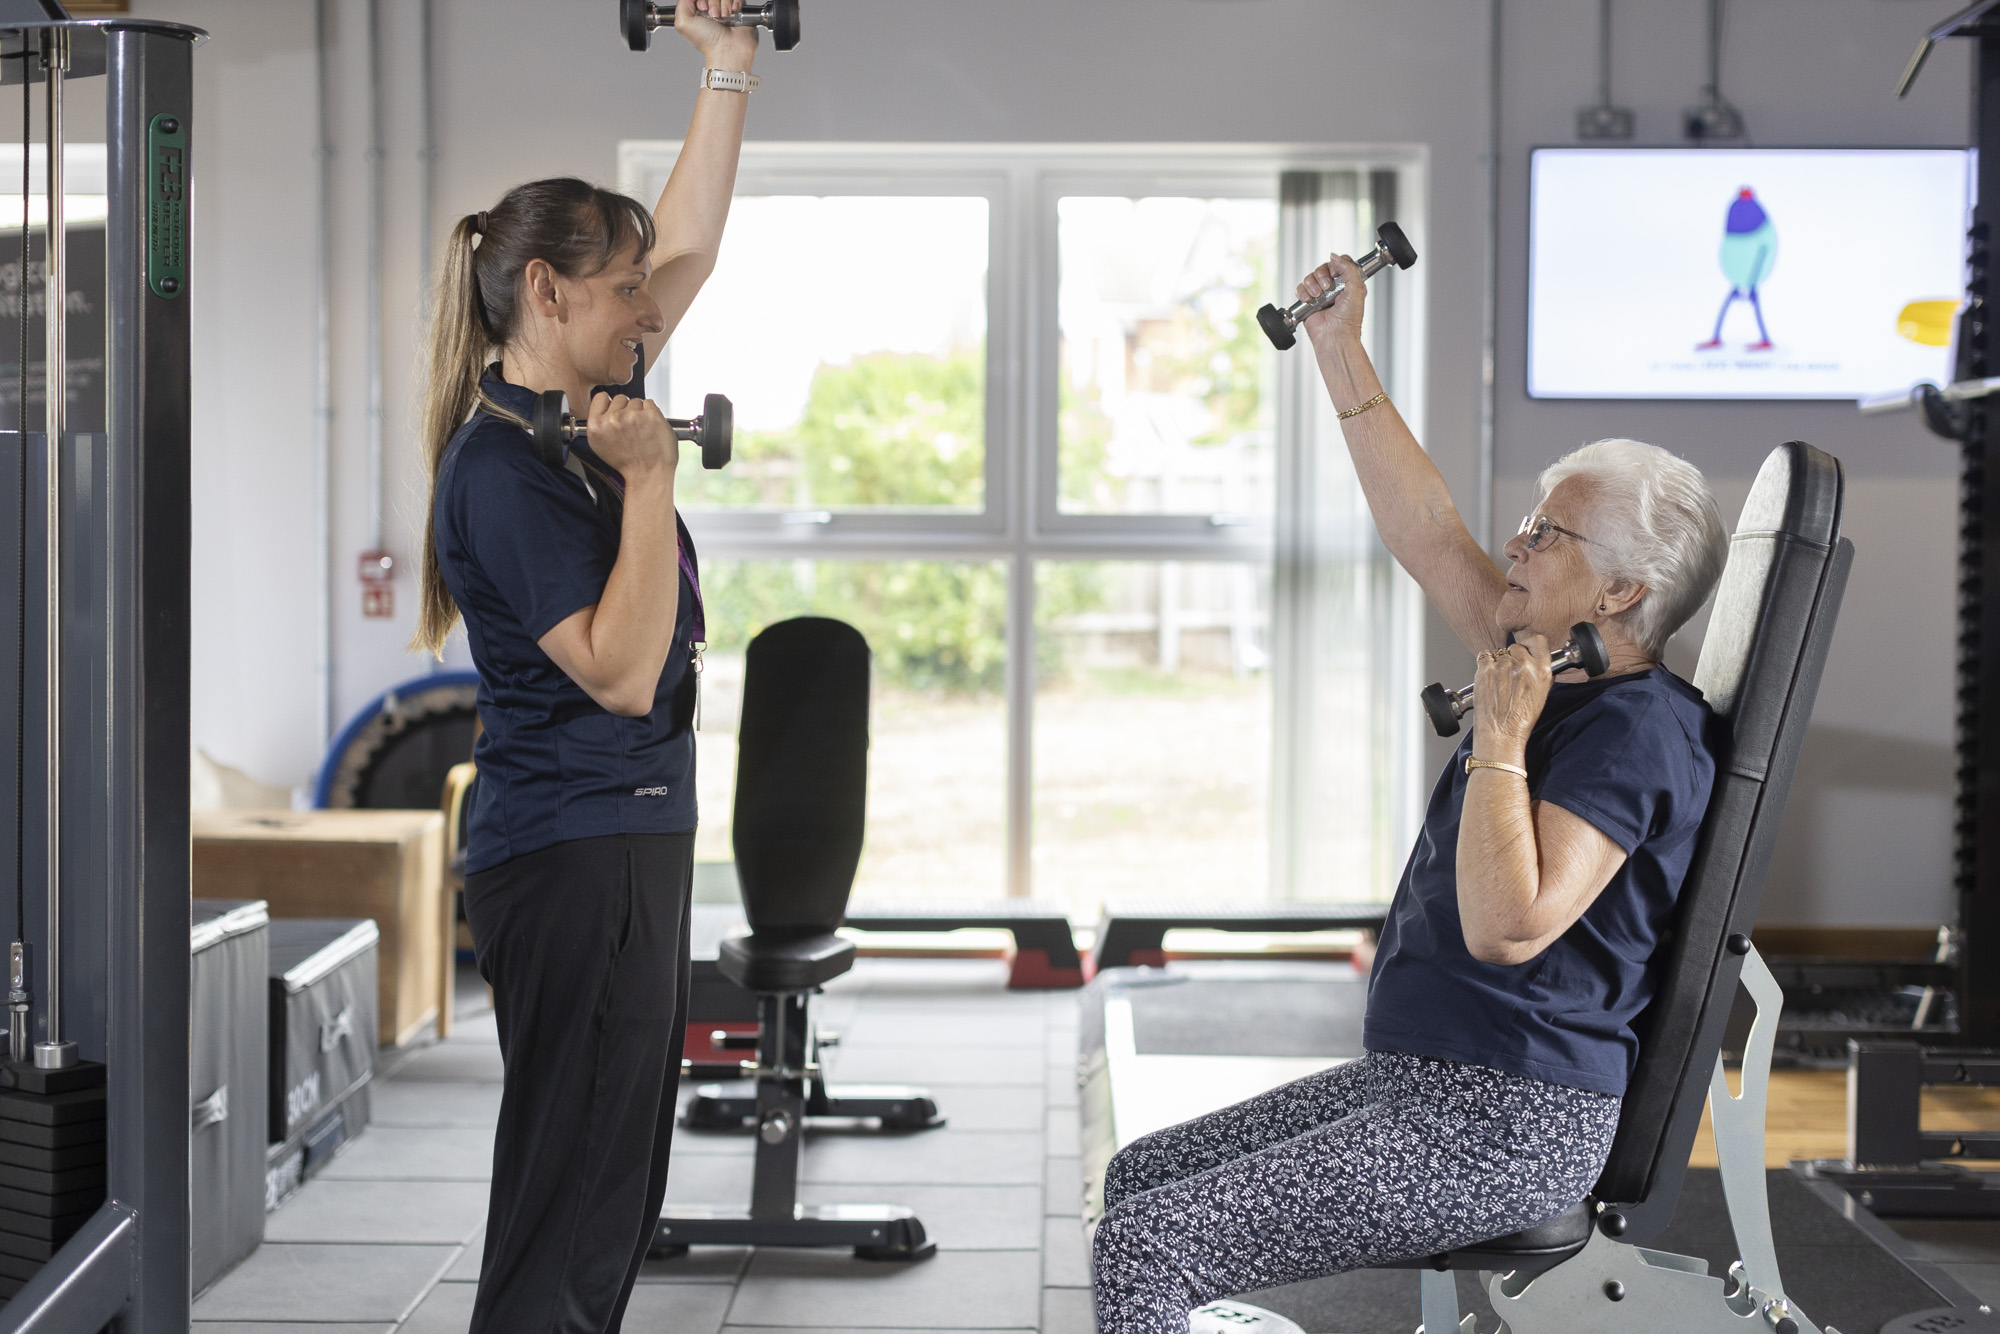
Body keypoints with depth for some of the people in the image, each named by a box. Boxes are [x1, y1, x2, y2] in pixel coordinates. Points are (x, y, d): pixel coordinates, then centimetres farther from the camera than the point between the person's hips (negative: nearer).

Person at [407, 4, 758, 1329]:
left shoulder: (577, 414, 9)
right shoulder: (501, 469, -17)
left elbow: (690, 246, 19)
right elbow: (620, 672, -23)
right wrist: (650, 481, -21)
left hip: (629, 836, 10)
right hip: (576, 854, -10)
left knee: (615, 1189, 15)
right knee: (572, 1193, -5)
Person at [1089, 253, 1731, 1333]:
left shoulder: (1636, 729, -18)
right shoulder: (1569, 678, 10)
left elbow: (1508, 926, -28)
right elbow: (1428, 537, 15)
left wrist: (1500, 741, -20)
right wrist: (1341, 355, 15)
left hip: (1499, 1128, -10)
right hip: (1412, 1079, 10)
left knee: (1144, 1245, -16)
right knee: (1139, 1173, 12)